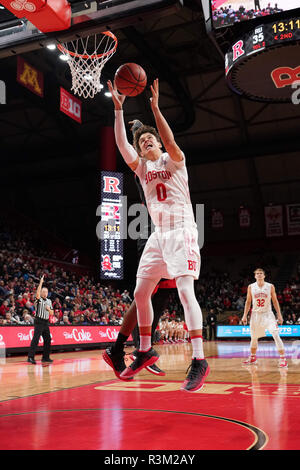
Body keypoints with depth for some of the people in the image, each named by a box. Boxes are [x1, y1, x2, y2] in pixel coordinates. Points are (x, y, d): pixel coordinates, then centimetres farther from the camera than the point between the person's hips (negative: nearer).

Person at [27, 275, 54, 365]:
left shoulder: (49, 301, 15)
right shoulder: (39, 300, -3)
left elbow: (52, 313, 18)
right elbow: (37, 293, -26)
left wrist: (49, 309, -4)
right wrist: (41, 282, -28)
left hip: (46, 322, 7)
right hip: (39, 322, -7)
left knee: (48, 339, 10)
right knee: (35, 339, -14)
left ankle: (45, 357, 21)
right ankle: (30, 357, -15)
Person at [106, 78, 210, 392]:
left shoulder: (173, 159, 3)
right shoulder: (141, 167, 14)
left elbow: (170, 142, -20)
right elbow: (121, 144, -1)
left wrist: (154, 107, -23)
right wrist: (118, 108, -6)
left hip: (182, 230, -6)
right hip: (159, 235, 7)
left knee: (185, 290, -19)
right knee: (140, 293, 6)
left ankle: (199, 361, -19)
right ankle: (145, 352, 21)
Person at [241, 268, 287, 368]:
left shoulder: (270, 286, -5)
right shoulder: (251, 287, 0)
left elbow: (275, 301, 0)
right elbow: (248, 302, 6)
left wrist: (279, 315, -5)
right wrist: (245, 315, 2)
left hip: (268, 314, -2)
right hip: (256, 314, 2)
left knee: (276, 335, -17)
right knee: (254, 337, 12)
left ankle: (283, 359, -14)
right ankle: (252, 358, 31)